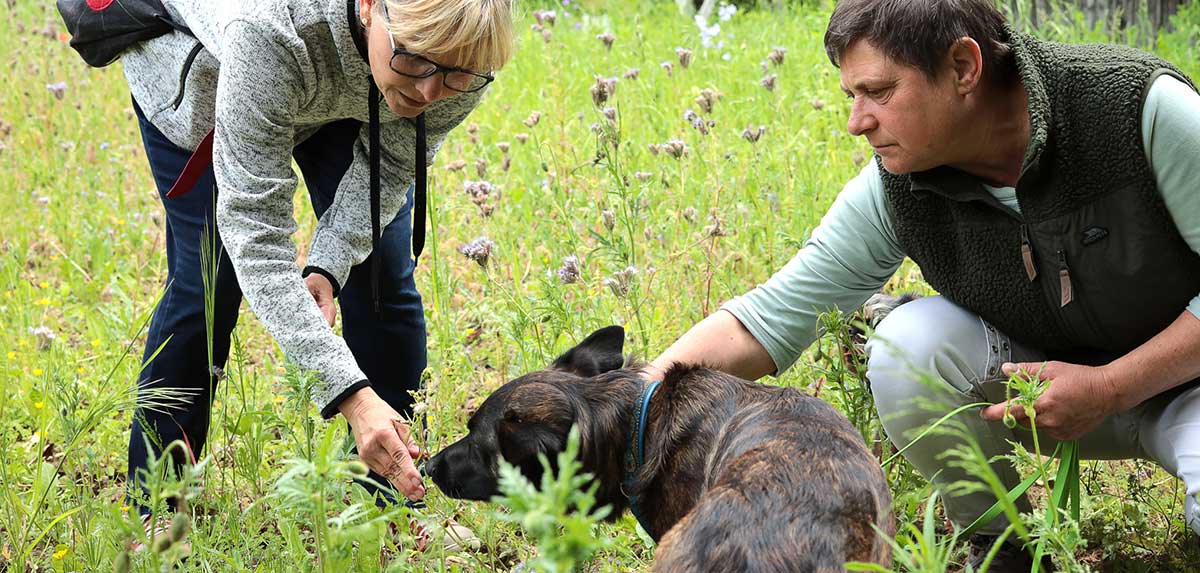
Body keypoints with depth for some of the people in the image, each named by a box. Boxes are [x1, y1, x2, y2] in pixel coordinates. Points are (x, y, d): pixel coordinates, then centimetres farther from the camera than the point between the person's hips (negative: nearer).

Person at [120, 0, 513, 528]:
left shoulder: (463, 51, -36)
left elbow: (392, 162, -15)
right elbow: (255, 231, -45)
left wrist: (327, 265, -31)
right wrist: (352, 395, -51)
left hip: (345, 104, 3)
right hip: (204, 69, -3)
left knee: (381, 277, -4)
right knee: (208, 283, -6)